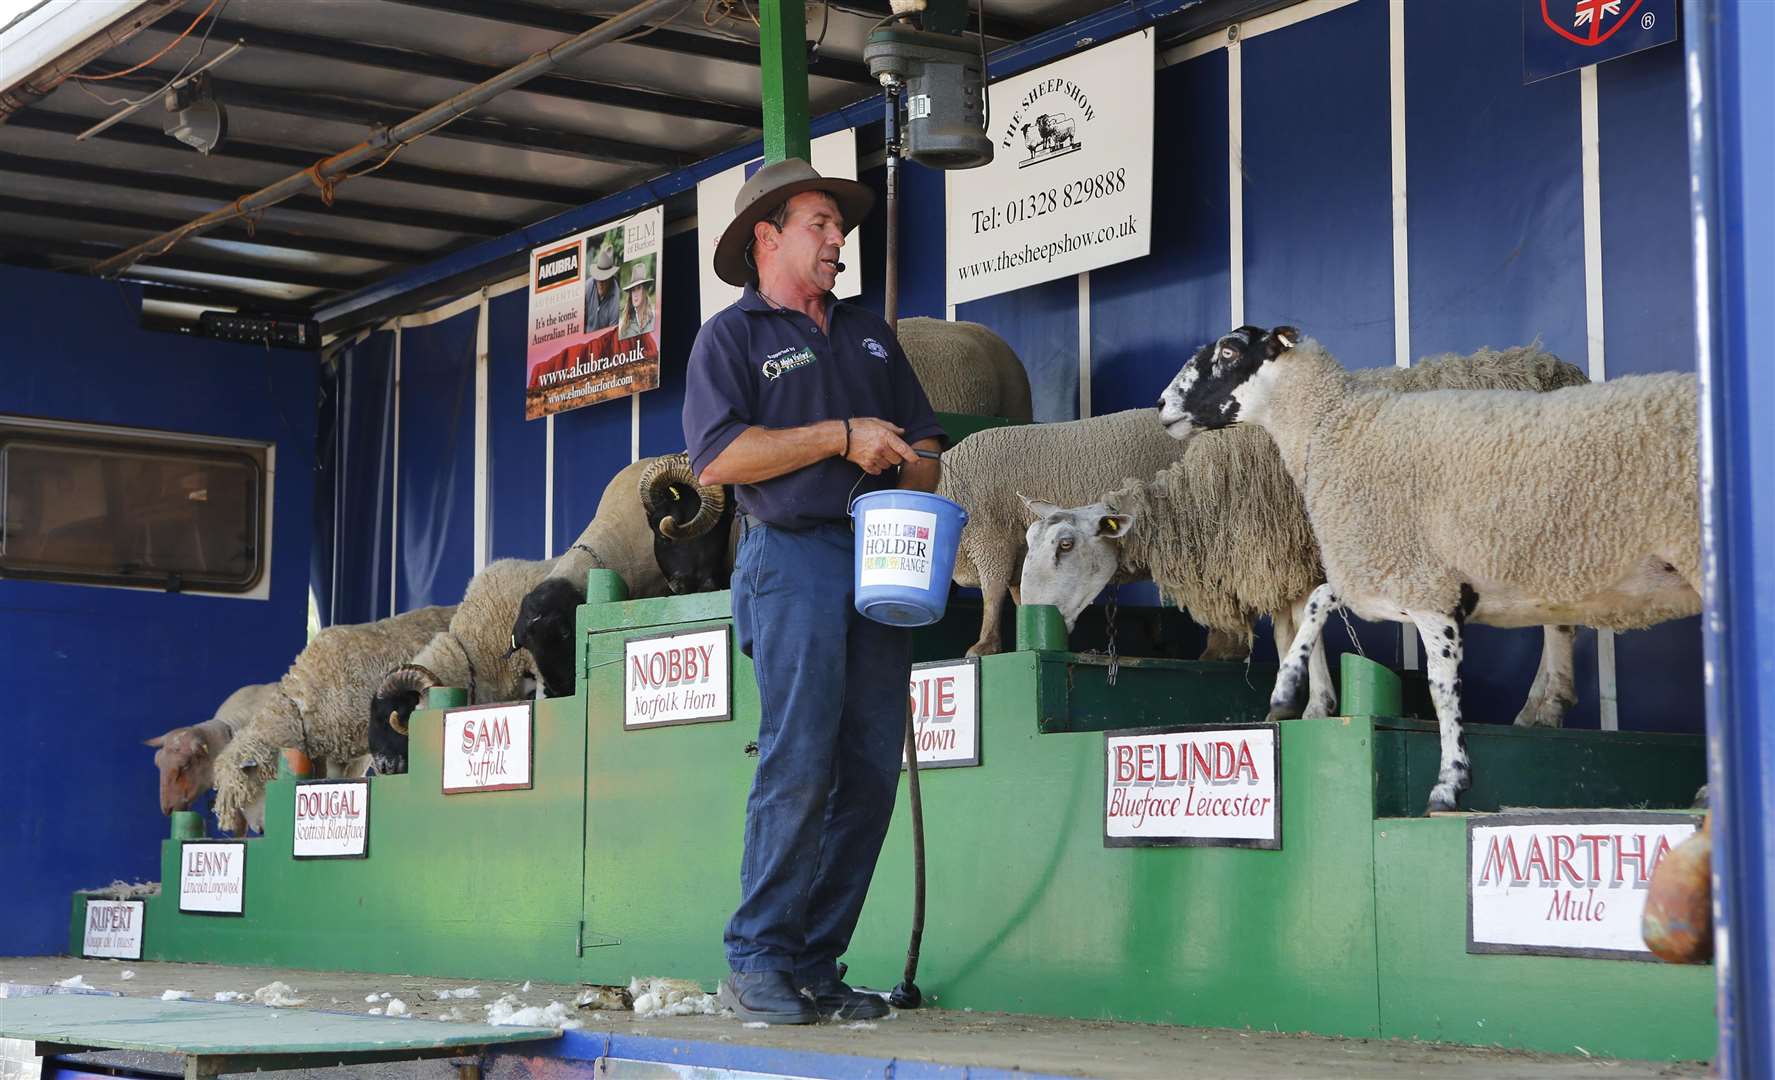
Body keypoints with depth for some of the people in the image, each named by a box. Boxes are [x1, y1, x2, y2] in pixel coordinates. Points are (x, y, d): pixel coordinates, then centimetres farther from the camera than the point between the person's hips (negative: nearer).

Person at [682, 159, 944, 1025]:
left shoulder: (869, 334, 25)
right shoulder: (732, 336, 5)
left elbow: (925, 445, 25)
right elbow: (716, 457, -10)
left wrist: (909, 470, 1)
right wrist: (841, 436, -11)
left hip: (880, 559, 6)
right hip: (793, 559, -6)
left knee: (870, 773, 0)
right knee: (798, 764, -14)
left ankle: (814, 967, 5)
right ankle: (756, 962, -6)